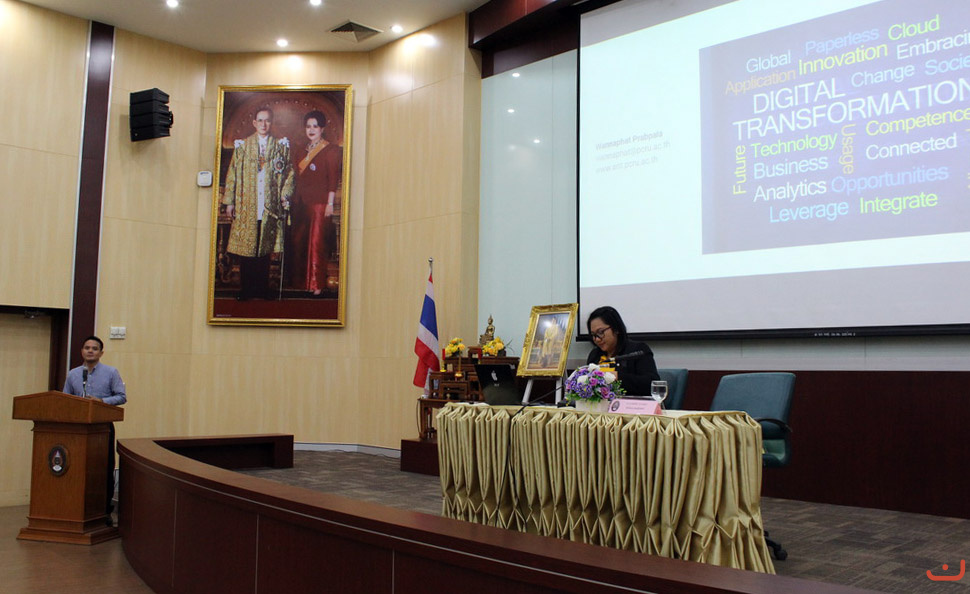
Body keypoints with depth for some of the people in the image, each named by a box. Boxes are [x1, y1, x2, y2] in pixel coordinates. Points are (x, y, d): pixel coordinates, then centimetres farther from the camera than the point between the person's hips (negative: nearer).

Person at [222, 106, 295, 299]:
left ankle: (262, 289, 11)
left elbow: (289, 173, 9)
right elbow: (232, 174, 8)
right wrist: (229, 201, 2)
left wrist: (285, 195, -4)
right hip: (246, 207, 0)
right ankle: (246, 290, 7)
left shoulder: (281, 146, 9)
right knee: (245, 248, 0)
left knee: (265, 249, 3)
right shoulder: (242, 146, 9)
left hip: (270, 206, 0)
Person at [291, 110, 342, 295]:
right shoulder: (303, 150, 17)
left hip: (319, 203, -7)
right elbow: (298, 177, 18)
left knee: (316, 243, -7)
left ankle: (317, 284, -3)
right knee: (300, 242, 6)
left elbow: (333, 179, -8)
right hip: (302, 203, 7)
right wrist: (295, 201, 12)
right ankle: (304, 281, 15)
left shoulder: (330, 150, -3)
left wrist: (330, 203, -15)